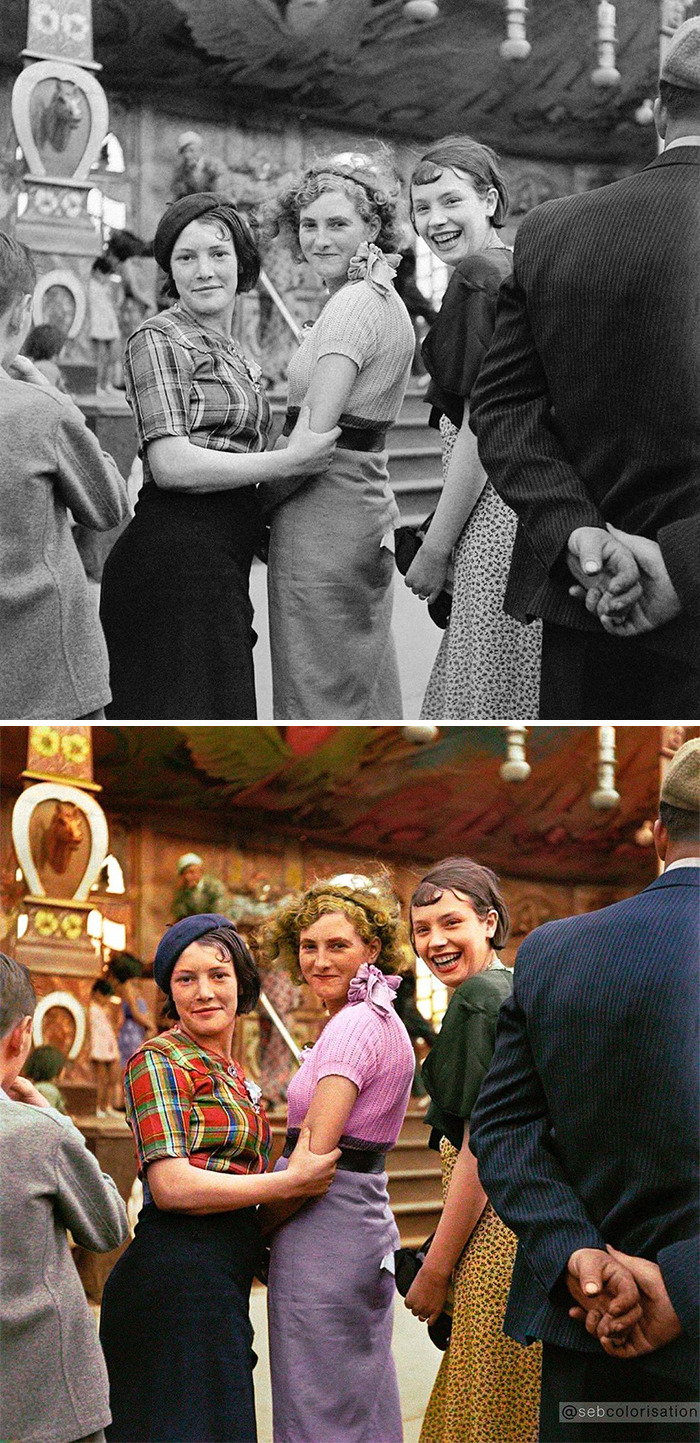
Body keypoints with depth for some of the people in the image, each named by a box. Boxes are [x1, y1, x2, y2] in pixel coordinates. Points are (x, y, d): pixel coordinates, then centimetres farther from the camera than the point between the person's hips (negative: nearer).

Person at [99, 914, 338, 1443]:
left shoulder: (232, 1075, 20)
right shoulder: (161, 1061, -6)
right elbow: (171, 1186, -17)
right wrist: (293, 1181, -12)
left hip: (222, 1280, 9)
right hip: (179, 1275, -9)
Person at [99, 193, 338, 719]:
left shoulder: (234, 355, 22)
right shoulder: (159, 340, -5)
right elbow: (171, 465, -16)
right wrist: (291, 460, -13)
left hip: (223, 563, 9)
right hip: (176, 554, -9)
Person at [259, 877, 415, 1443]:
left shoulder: (353, 1025, -15)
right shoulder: (384, 1020, 16)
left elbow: (314, 1155, -20)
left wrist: (260, 1226, -7)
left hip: (325, 1222, -10)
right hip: (367, 1214, 10)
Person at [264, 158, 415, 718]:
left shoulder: (353, 303, -15)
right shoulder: (387, 300, 15)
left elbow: (313, 433, -21)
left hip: (325, 505, -10)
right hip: (368, 497, 10)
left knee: (317, 692, -3)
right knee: (367, 687, 16)